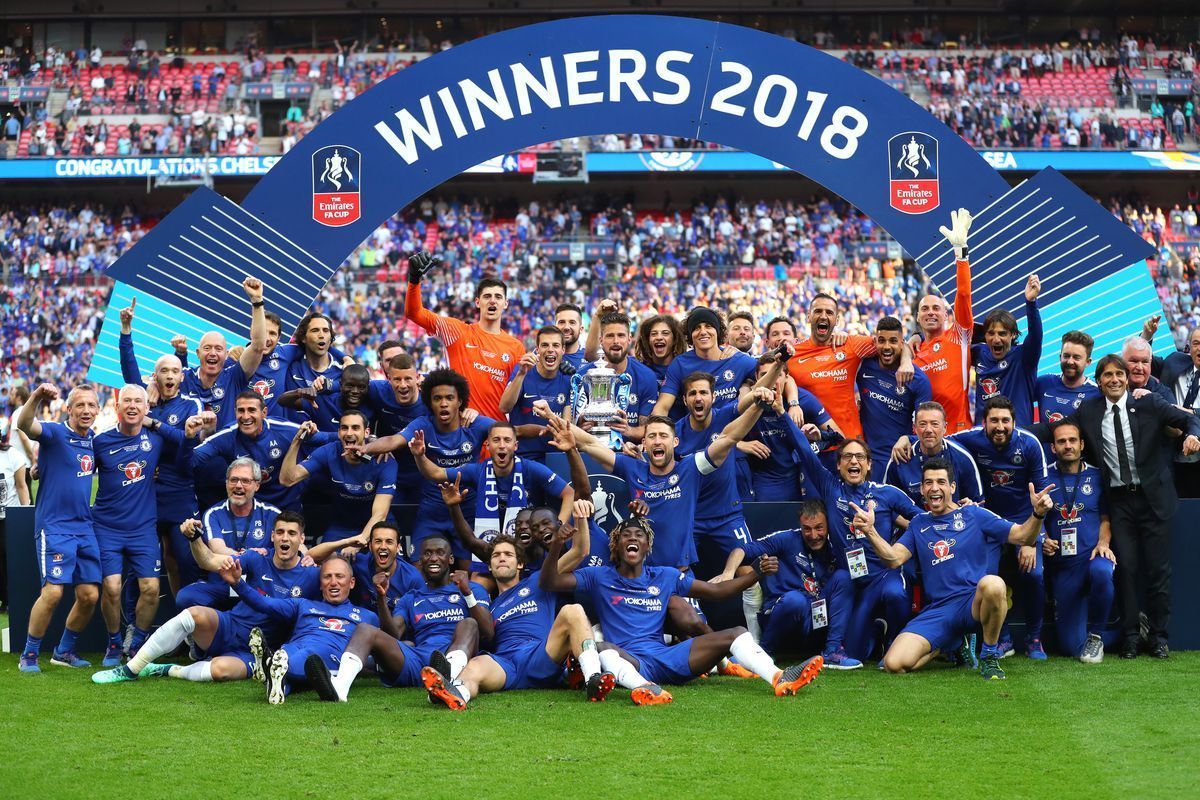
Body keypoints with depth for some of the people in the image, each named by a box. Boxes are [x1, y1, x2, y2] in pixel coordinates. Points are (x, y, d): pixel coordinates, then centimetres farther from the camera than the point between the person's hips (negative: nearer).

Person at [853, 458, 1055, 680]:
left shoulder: (974, 515, 7)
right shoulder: (919, 524, 17)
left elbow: (1022, 536, 3)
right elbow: (893, 559, 5)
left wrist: (1037, 514, -17)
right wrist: (869, 531, -11)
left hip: (975, 602, -3)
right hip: (937, 610, 3)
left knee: (992, 584, -41)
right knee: (894, 664, -20)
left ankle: (989, 656, -13)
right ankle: (952, 645, 13)